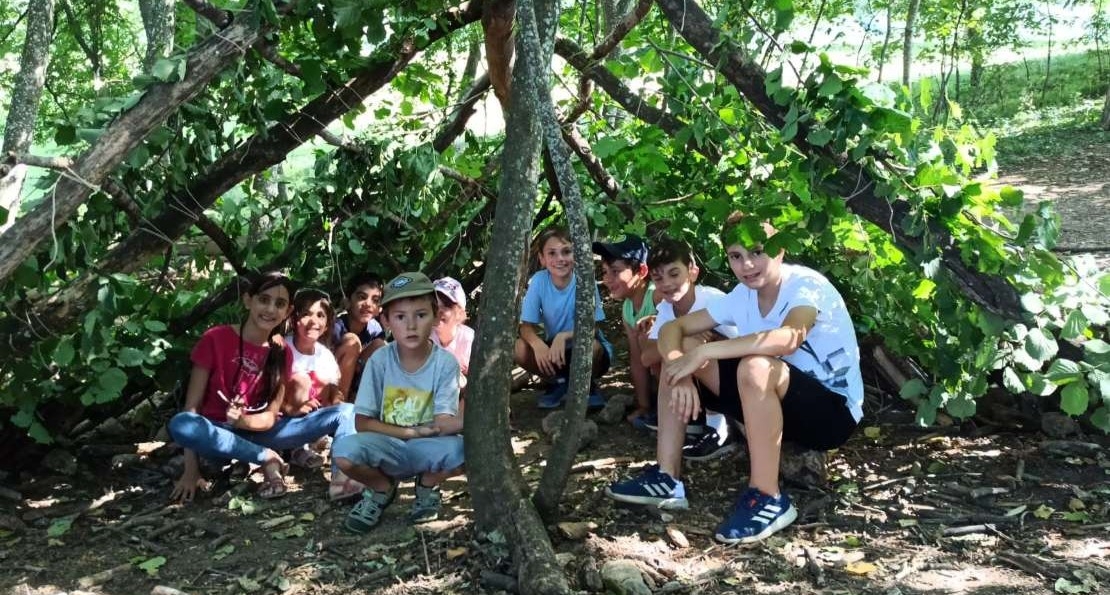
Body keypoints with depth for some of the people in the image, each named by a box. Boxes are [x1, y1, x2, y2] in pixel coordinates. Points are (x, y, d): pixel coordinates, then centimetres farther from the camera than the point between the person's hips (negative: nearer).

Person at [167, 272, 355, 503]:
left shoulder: (282, 353, 0)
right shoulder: (216, 338, -11)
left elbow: (271, 417, -3)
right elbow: (192, 406, -13)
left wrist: (243, 421, -27)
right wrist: (191, 471, -22)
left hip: (257, 434, 3)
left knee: (345, 412, -11)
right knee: (180, 424, -39)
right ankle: (268, 459, -23)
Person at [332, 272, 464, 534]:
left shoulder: (445, 362, -12)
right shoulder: (380, 360, -11)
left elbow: (443, 423, -18)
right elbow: (362, 423, -10)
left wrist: (464, 421, -41)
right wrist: (412, 431, -18)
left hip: (427, 448, 0)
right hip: (387, 447, 0)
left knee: (463, 450, -32)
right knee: (344, 451, -31)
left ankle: (427, 485, 4)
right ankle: (382, 488, 5)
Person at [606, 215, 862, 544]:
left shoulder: (808, 286, -21)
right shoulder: (742, 296, -1)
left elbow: (788, 339, -43)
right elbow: (672, 328, -2)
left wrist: (703, 352, -39)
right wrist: (681, 372, -24)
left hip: (834, 410, -7)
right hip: (778, 405, 7)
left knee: (755, 367, -38)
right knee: (678, 350, -2)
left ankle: (769, 499, -22)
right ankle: (667, 478, -2)